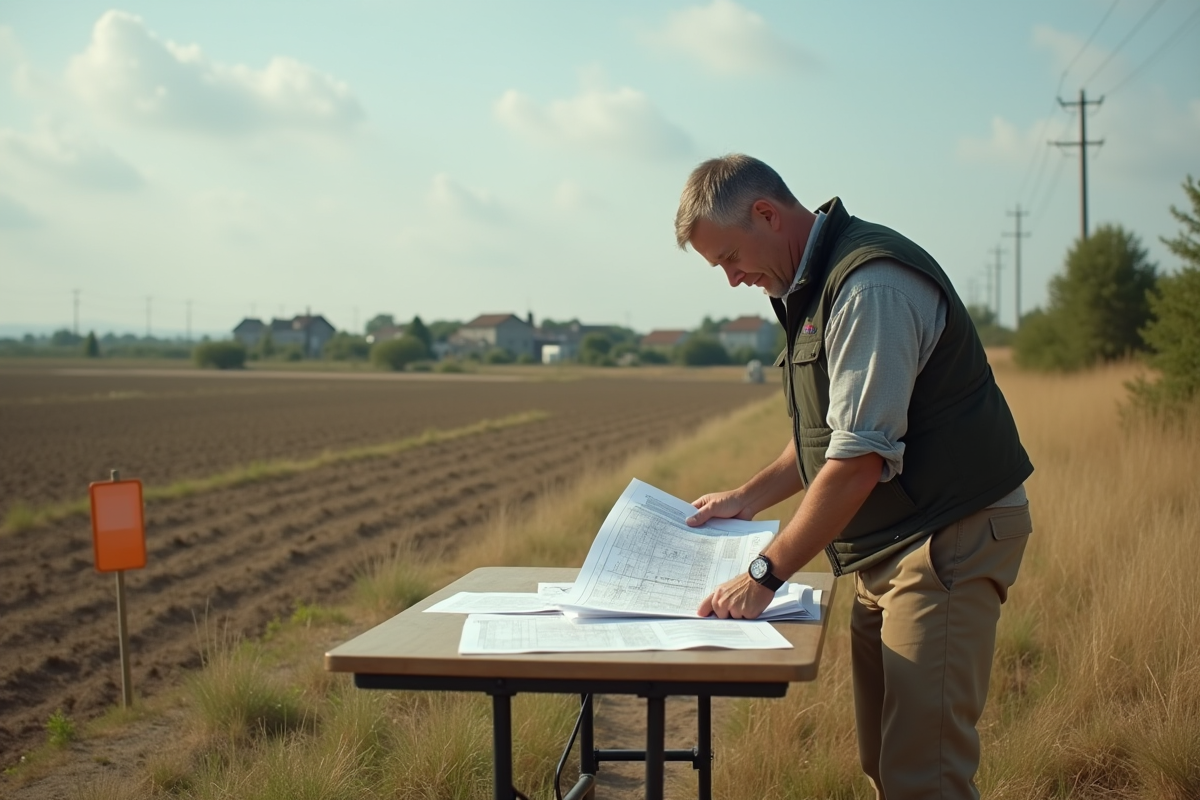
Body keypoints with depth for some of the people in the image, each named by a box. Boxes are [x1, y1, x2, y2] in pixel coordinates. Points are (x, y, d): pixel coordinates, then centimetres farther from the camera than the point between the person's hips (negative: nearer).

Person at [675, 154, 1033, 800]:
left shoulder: (871, 287, -19)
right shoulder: (814, 286, 14)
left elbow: (860, 460, -23)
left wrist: (764, 576, -21)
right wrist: (749, 497, 18)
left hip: (949, 537, -10)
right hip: (887, 549, 10)